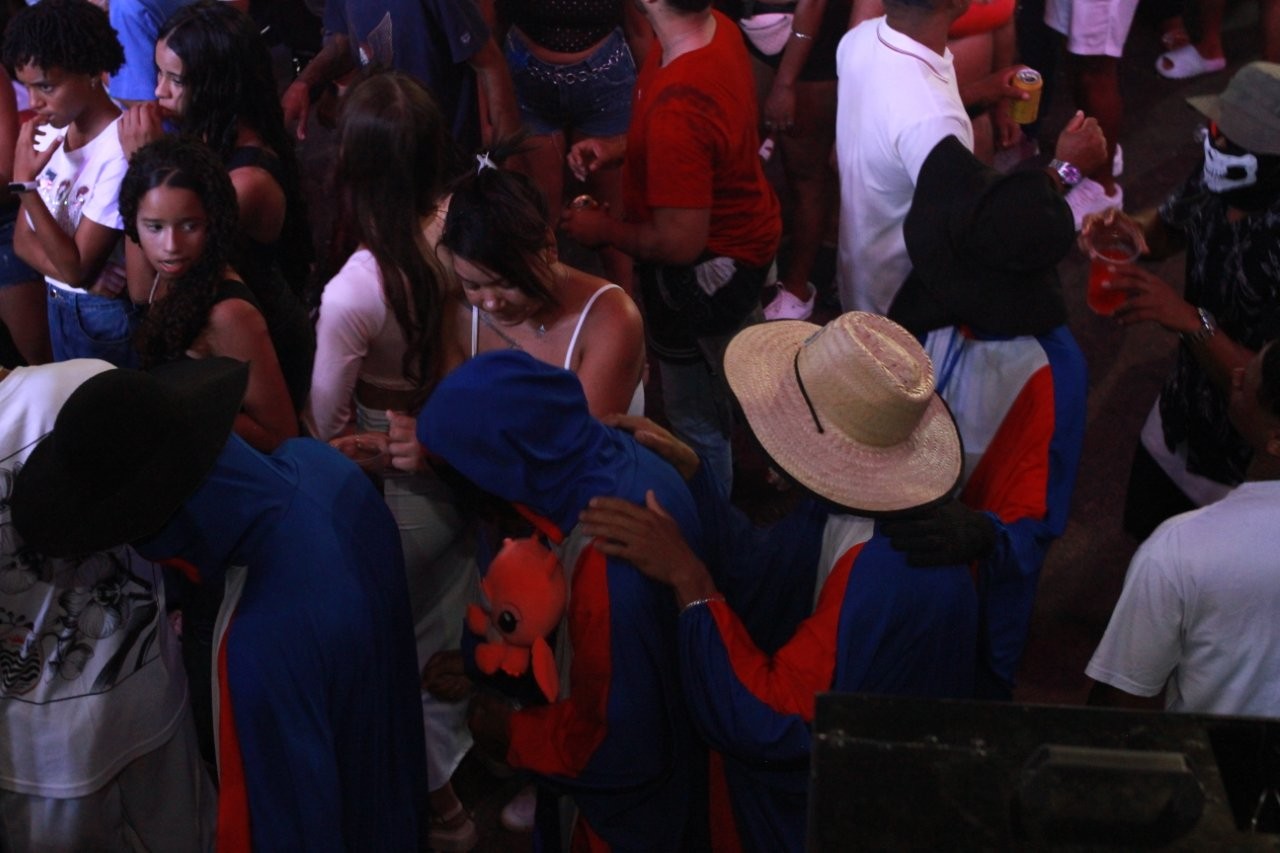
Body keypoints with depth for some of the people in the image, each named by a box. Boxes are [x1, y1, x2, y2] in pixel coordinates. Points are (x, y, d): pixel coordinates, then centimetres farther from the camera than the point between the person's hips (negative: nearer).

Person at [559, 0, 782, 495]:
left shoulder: (676, 111, -41)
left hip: (702, 276, -9)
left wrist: (604, 230, -16)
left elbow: (679, 243, -33)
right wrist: (617, 149, -2)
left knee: (696, 417, 16)